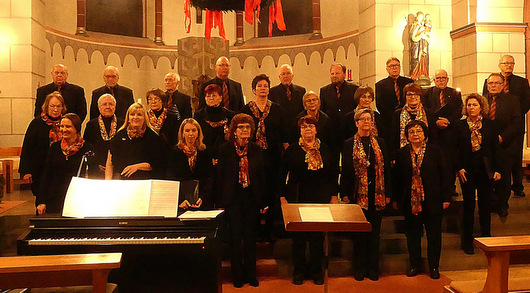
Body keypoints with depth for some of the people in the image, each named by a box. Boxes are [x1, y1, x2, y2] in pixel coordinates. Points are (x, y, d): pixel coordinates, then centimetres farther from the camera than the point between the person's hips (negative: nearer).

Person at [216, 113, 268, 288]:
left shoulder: (256, 149, 5)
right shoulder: (225, 149, -2)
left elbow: (261, 175, 7)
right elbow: (220, 176, -2)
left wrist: (262, 200, 3)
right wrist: (221, 201, -6)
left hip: (252, 199, 2)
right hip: (233, 200, -2)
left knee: (250, 237, 10)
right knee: (235, 238, 4)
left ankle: (251, 274, 23)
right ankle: (238, 275, 19)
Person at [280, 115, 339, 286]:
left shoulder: (325, 150, 7)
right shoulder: (292, 150, 0)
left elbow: (334, 174, 11)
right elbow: (282, 174, 1)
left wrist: (334, 196, 5)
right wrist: (283, 196, -4)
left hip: (321, 199, 2)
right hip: (298, 198, -1)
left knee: (318, 236, 7)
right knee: (299, 236, 6)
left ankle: (316, 270, 22)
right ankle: (299, 270, 20)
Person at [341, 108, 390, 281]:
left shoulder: (380, 143, 9)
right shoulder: (349, 145, 2)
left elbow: (386, 168, 8)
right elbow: (345, 171, 1)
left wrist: (387, 193, 4)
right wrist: (344, 194, -5)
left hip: (377, 194, 2)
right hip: (358, 194, -2)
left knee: (374, 233, 9)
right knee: (359, 233, 5)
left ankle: (373, 269, 20)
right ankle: (359, 269, 18)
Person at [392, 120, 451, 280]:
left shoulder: (435, 150, 1)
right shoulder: (402, 153, 6)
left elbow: (444, 175, 0)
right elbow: (397, 178, 8)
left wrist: (446, 197, -4)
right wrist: (395, 199, 6)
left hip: (433, 201, -1)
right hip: (410, 201, 2)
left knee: (434, 234, 6)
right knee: (412, 235, 9)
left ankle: (434, 267, 20)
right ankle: (415, 265, 23)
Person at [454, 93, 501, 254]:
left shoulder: (489, 124, 4)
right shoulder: (459, 125, 1)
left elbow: (496, 147, 5)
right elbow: (454, 149, 1)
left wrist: (497, 169, -1)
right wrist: (458, 168, -8)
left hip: (486, 169, 1)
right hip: (467, 170, -1)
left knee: (485, 205, 7)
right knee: (469, 205, 4)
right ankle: (467, 241, 13)